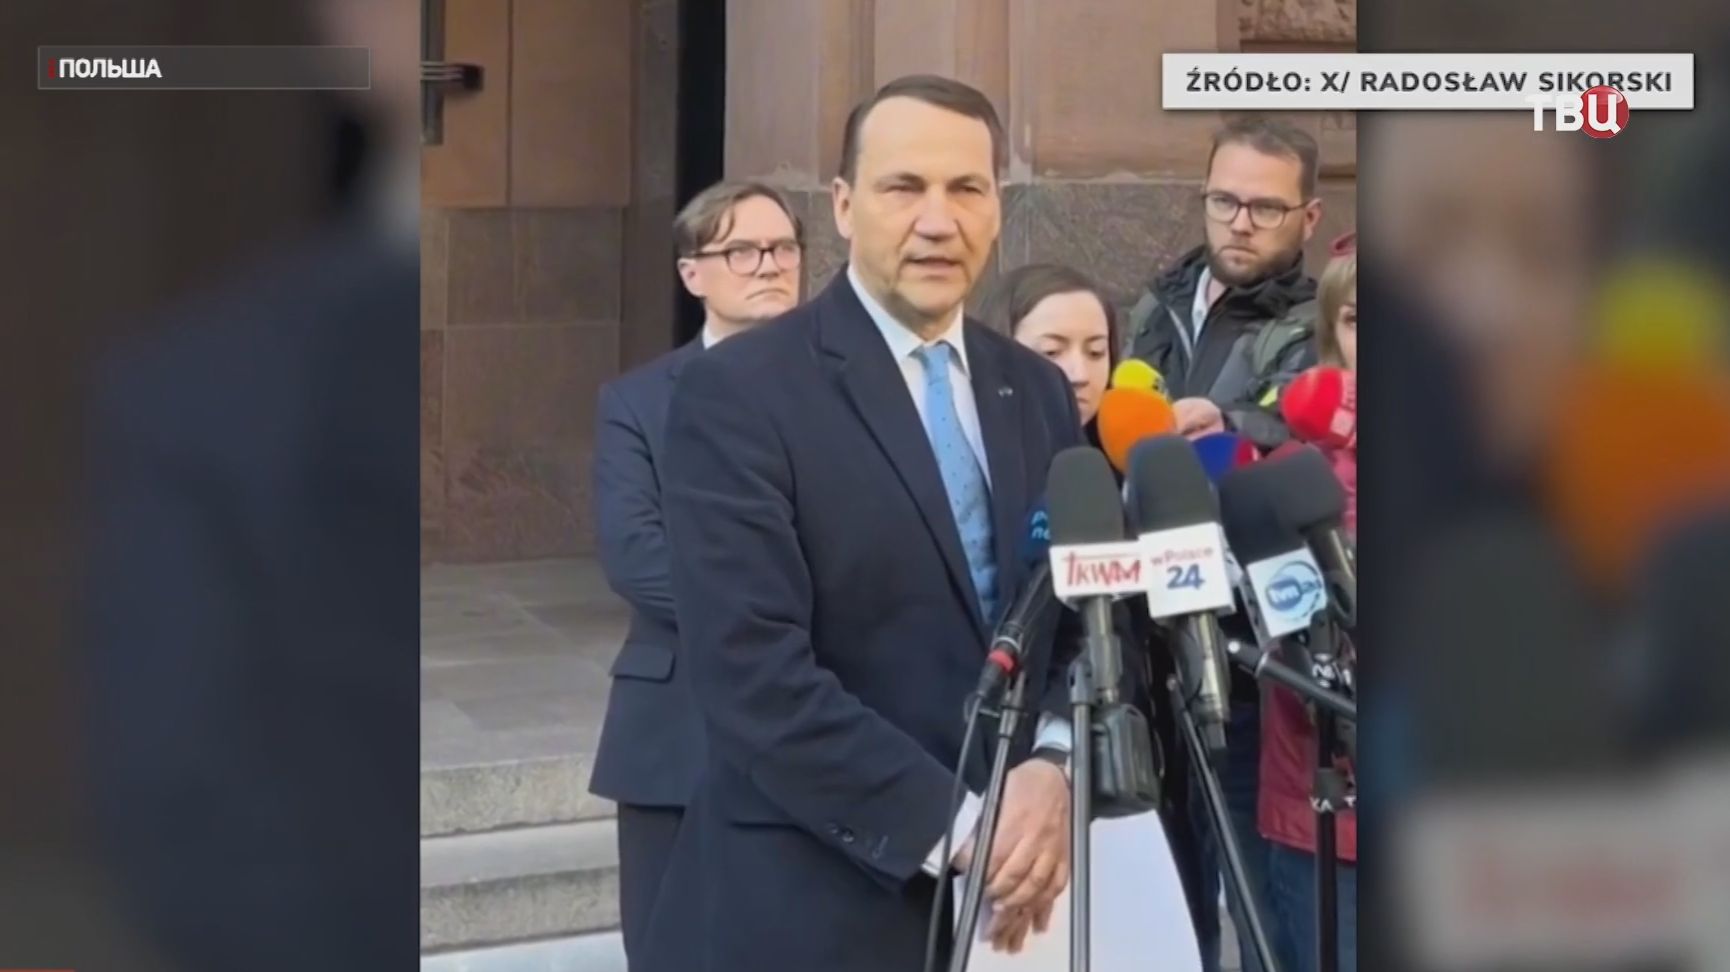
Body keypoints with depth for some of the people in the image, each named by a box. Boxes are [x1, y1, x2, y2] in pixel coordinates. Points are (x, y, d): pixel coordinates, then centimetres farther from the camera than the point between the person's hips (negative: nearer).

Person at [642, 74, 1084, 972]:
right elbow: (751, 669, -17)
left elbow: (1083, 619, 9)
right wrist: (951, 825, -19)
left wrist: (1053, 764, -11)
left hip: (1000, 899, 5)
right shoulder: (736, 391, -9)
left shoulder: (1037, 392, 10)